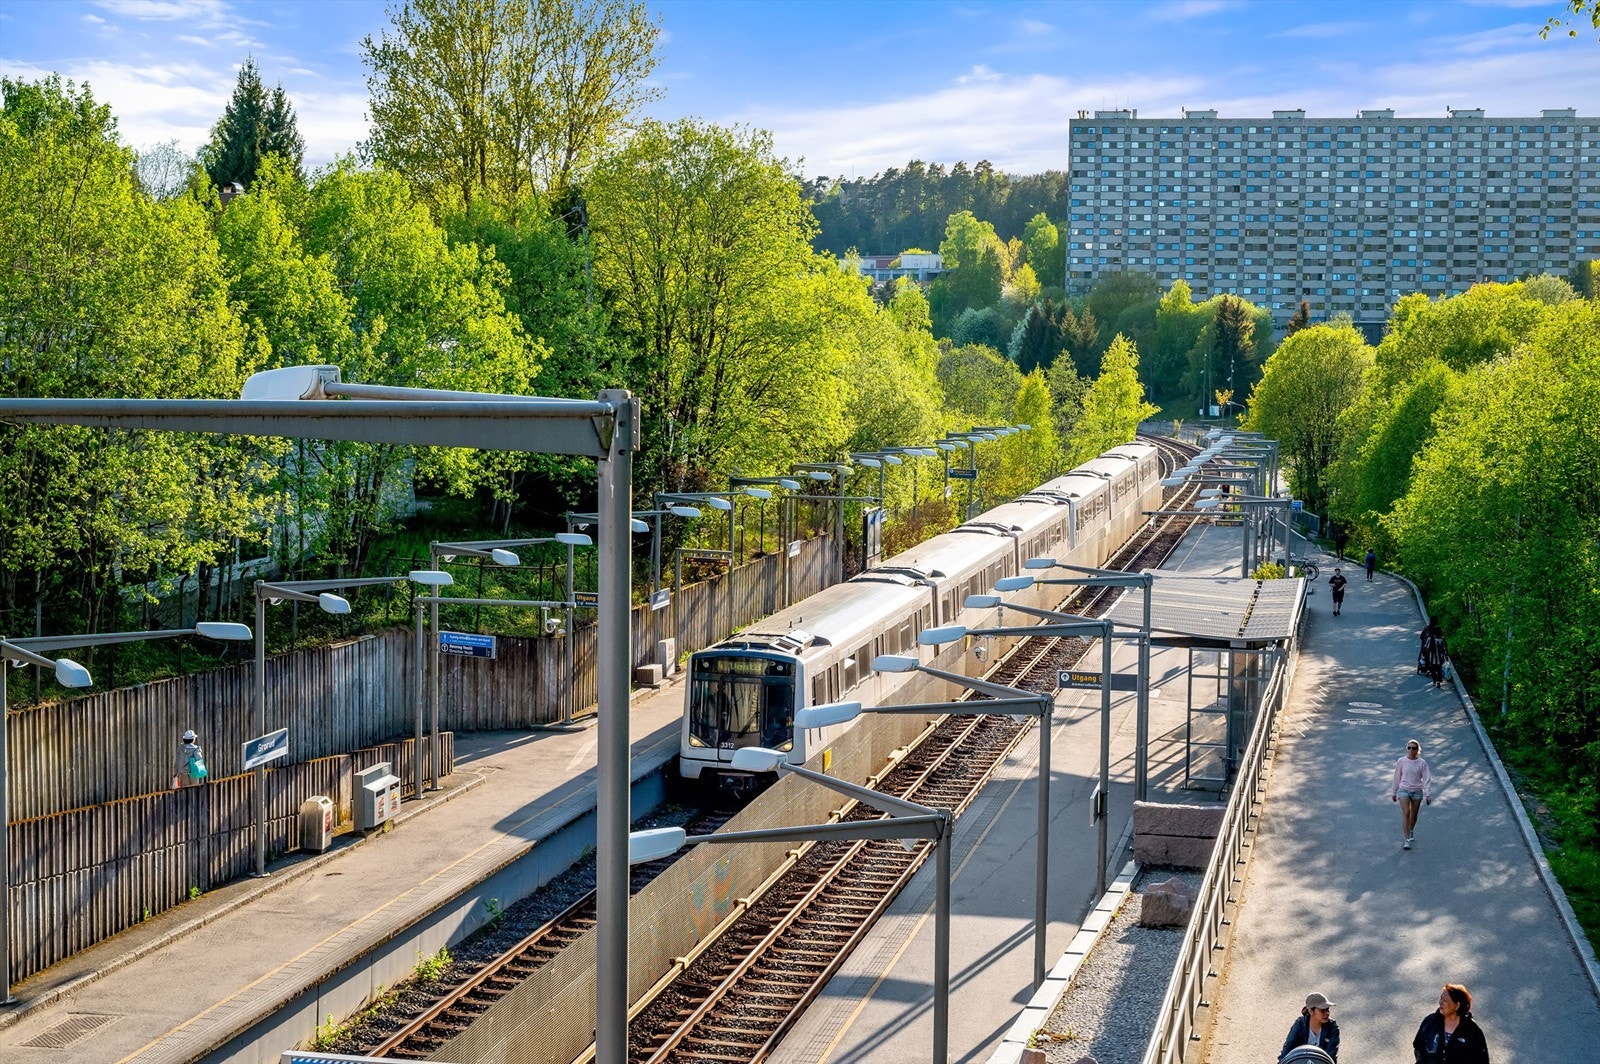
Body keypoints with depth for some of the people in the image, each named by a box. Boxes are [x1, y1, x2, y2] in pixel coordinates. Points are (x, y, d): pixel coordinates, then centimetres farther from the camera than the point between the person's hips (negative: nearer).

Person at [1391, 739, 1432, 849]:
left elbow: (1427, 779, -2)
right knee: (1406, 813, -15)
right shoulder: (1401, 762, -2)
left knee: (1414, 815, 13)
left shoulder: (1422, 763, -4)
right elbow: (1397, 778, 8)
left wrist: (1428, 794, -9)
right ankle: (1406, 840, -15)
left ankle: (1411, 832, 43)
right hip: (1404, 790, -1)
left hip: (1417, 791, 1)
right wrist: (1394, 792, 13)